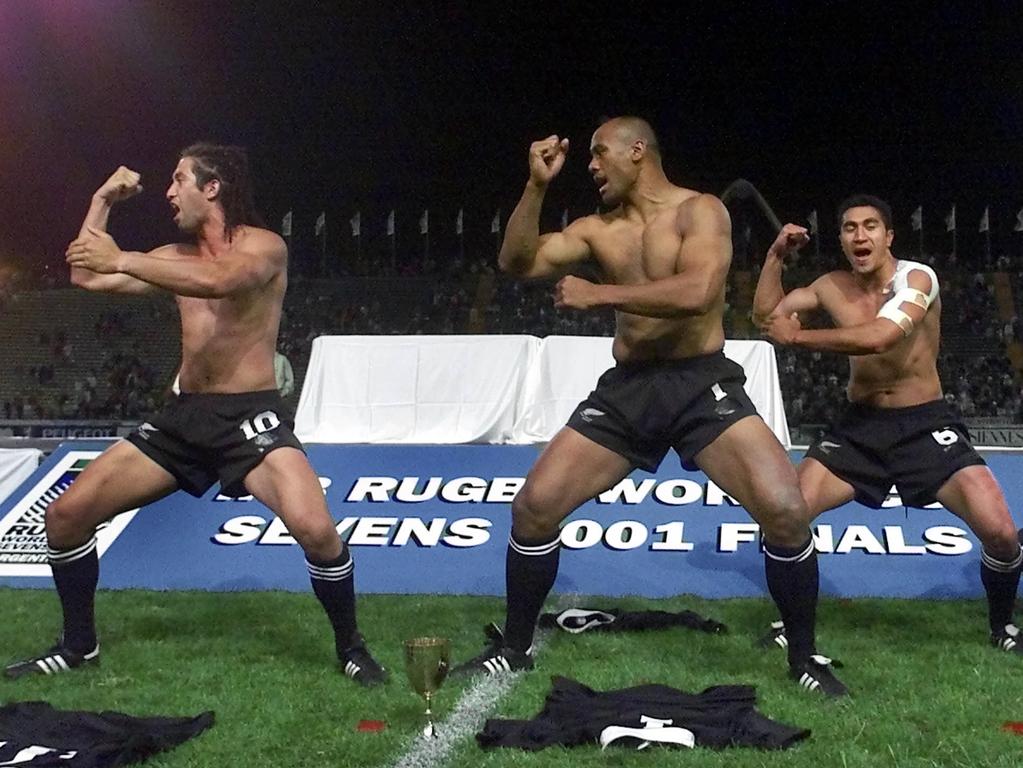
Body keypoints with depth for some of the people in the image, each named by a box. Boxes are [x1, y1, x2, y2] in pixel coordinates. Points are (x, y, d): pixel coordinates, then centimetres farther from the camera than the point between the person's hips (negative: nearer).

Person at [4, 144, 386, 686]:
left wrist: (122, 259, -25)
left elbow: (218, 281, -29)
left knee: (315, 529, -30)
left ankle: (350, 646, -4)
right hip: (182, 417, 7)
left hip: (249, 416, -7)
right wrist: (103, 201, 14)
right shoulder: (176, 257, 15)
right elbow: (85, 278, 17)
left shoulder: (264, 246, -6)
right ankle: (78, 644, 22)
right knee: (65, 516, 2)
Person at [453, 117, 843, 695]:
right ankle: (514, 648, 16)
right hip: (626, 388, 5)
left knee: (786, 509, -21)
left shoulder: (701, 211, -7)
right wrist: (537, 187, -7)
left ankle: (804, 656, 2)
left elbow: (697, 294, -24)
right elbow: (517, 263, 3)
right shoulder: (598, 228, 10)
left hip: (702, 385, -5)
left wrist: (598, 293, -19)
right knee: (534, 505, -3)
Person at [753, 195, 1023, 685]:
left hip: (925, 423, -4)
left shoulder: (917, 278, -16)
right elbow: (765, 315, 4)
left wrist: (796, 336, -25)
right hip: (859, 425, 4)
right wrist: (777, 255, -7)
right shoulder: (832, 287, 1)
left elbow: (877, 337, -31)